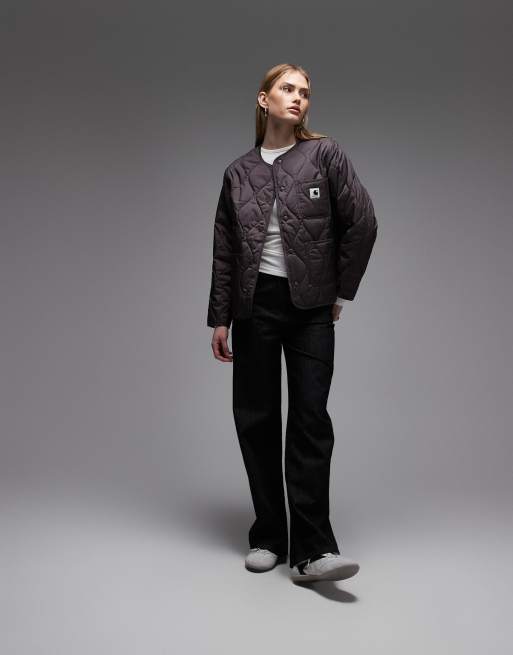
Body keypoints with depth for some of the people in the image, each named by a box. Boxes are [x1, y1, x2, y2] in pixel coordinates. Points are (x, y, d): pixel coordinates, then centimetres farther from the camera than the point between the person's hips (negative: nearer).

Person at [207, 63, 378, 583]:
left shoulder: (325, 155, 2)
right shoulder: (238, 172, 9)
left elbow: (362, 224, -2)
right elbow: (224, 251, 8)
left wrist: (342, 291, -1)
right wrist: (219, 319, 5)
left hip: (310, 307, -2)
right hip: (254, 306, 3)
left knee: (311, 419, -7)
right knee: (256, 419, 4)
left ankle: (312, 551, -4)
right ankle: (268, 538, 16)